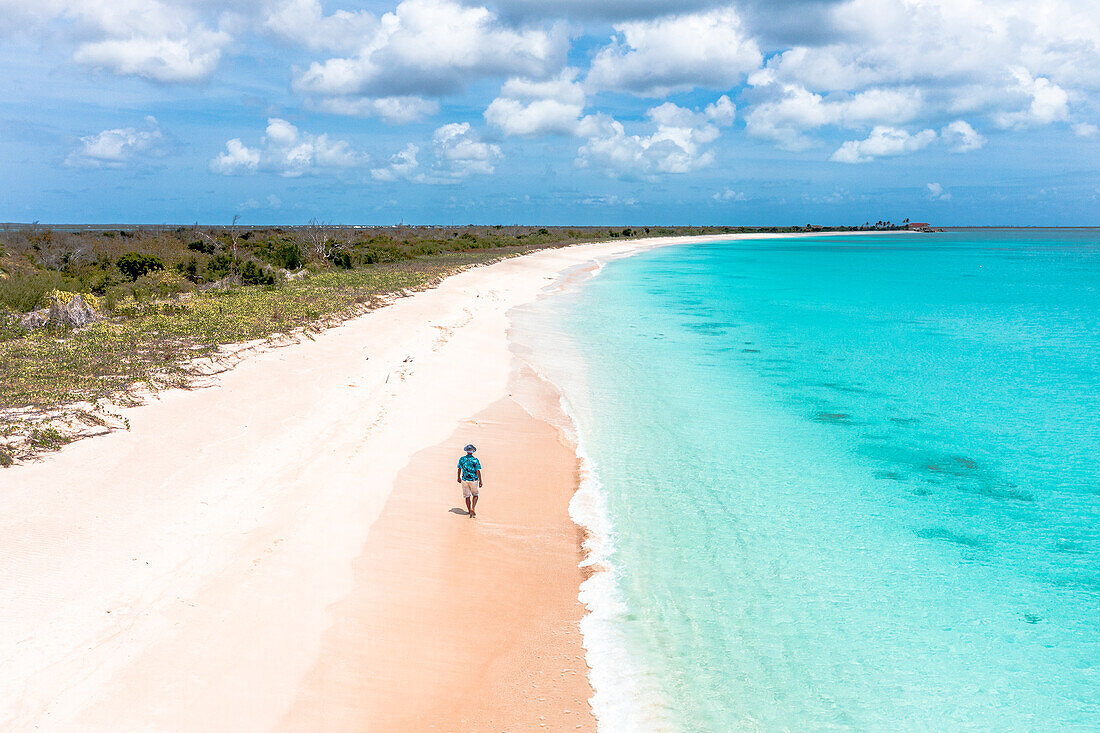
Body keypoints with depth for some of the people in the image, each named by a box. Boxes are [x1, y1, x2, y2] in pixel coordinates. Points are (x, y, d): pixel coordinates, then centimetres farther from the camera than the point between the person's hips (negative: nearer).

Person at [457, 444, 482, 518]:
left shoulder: (462, 459, -3)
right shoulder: (475, 460, -10)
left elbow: (459, 469, 4)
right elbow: (478, 471, -12)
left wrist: (459, 477, 19)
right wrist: (480, 481, -7)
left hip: (464, 480, 2)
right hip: (473, 480, -2)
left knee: (467, 496, 11)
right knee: (475, 495, 15)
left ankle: (469, 511, 18)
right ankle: (473, 508, -3)